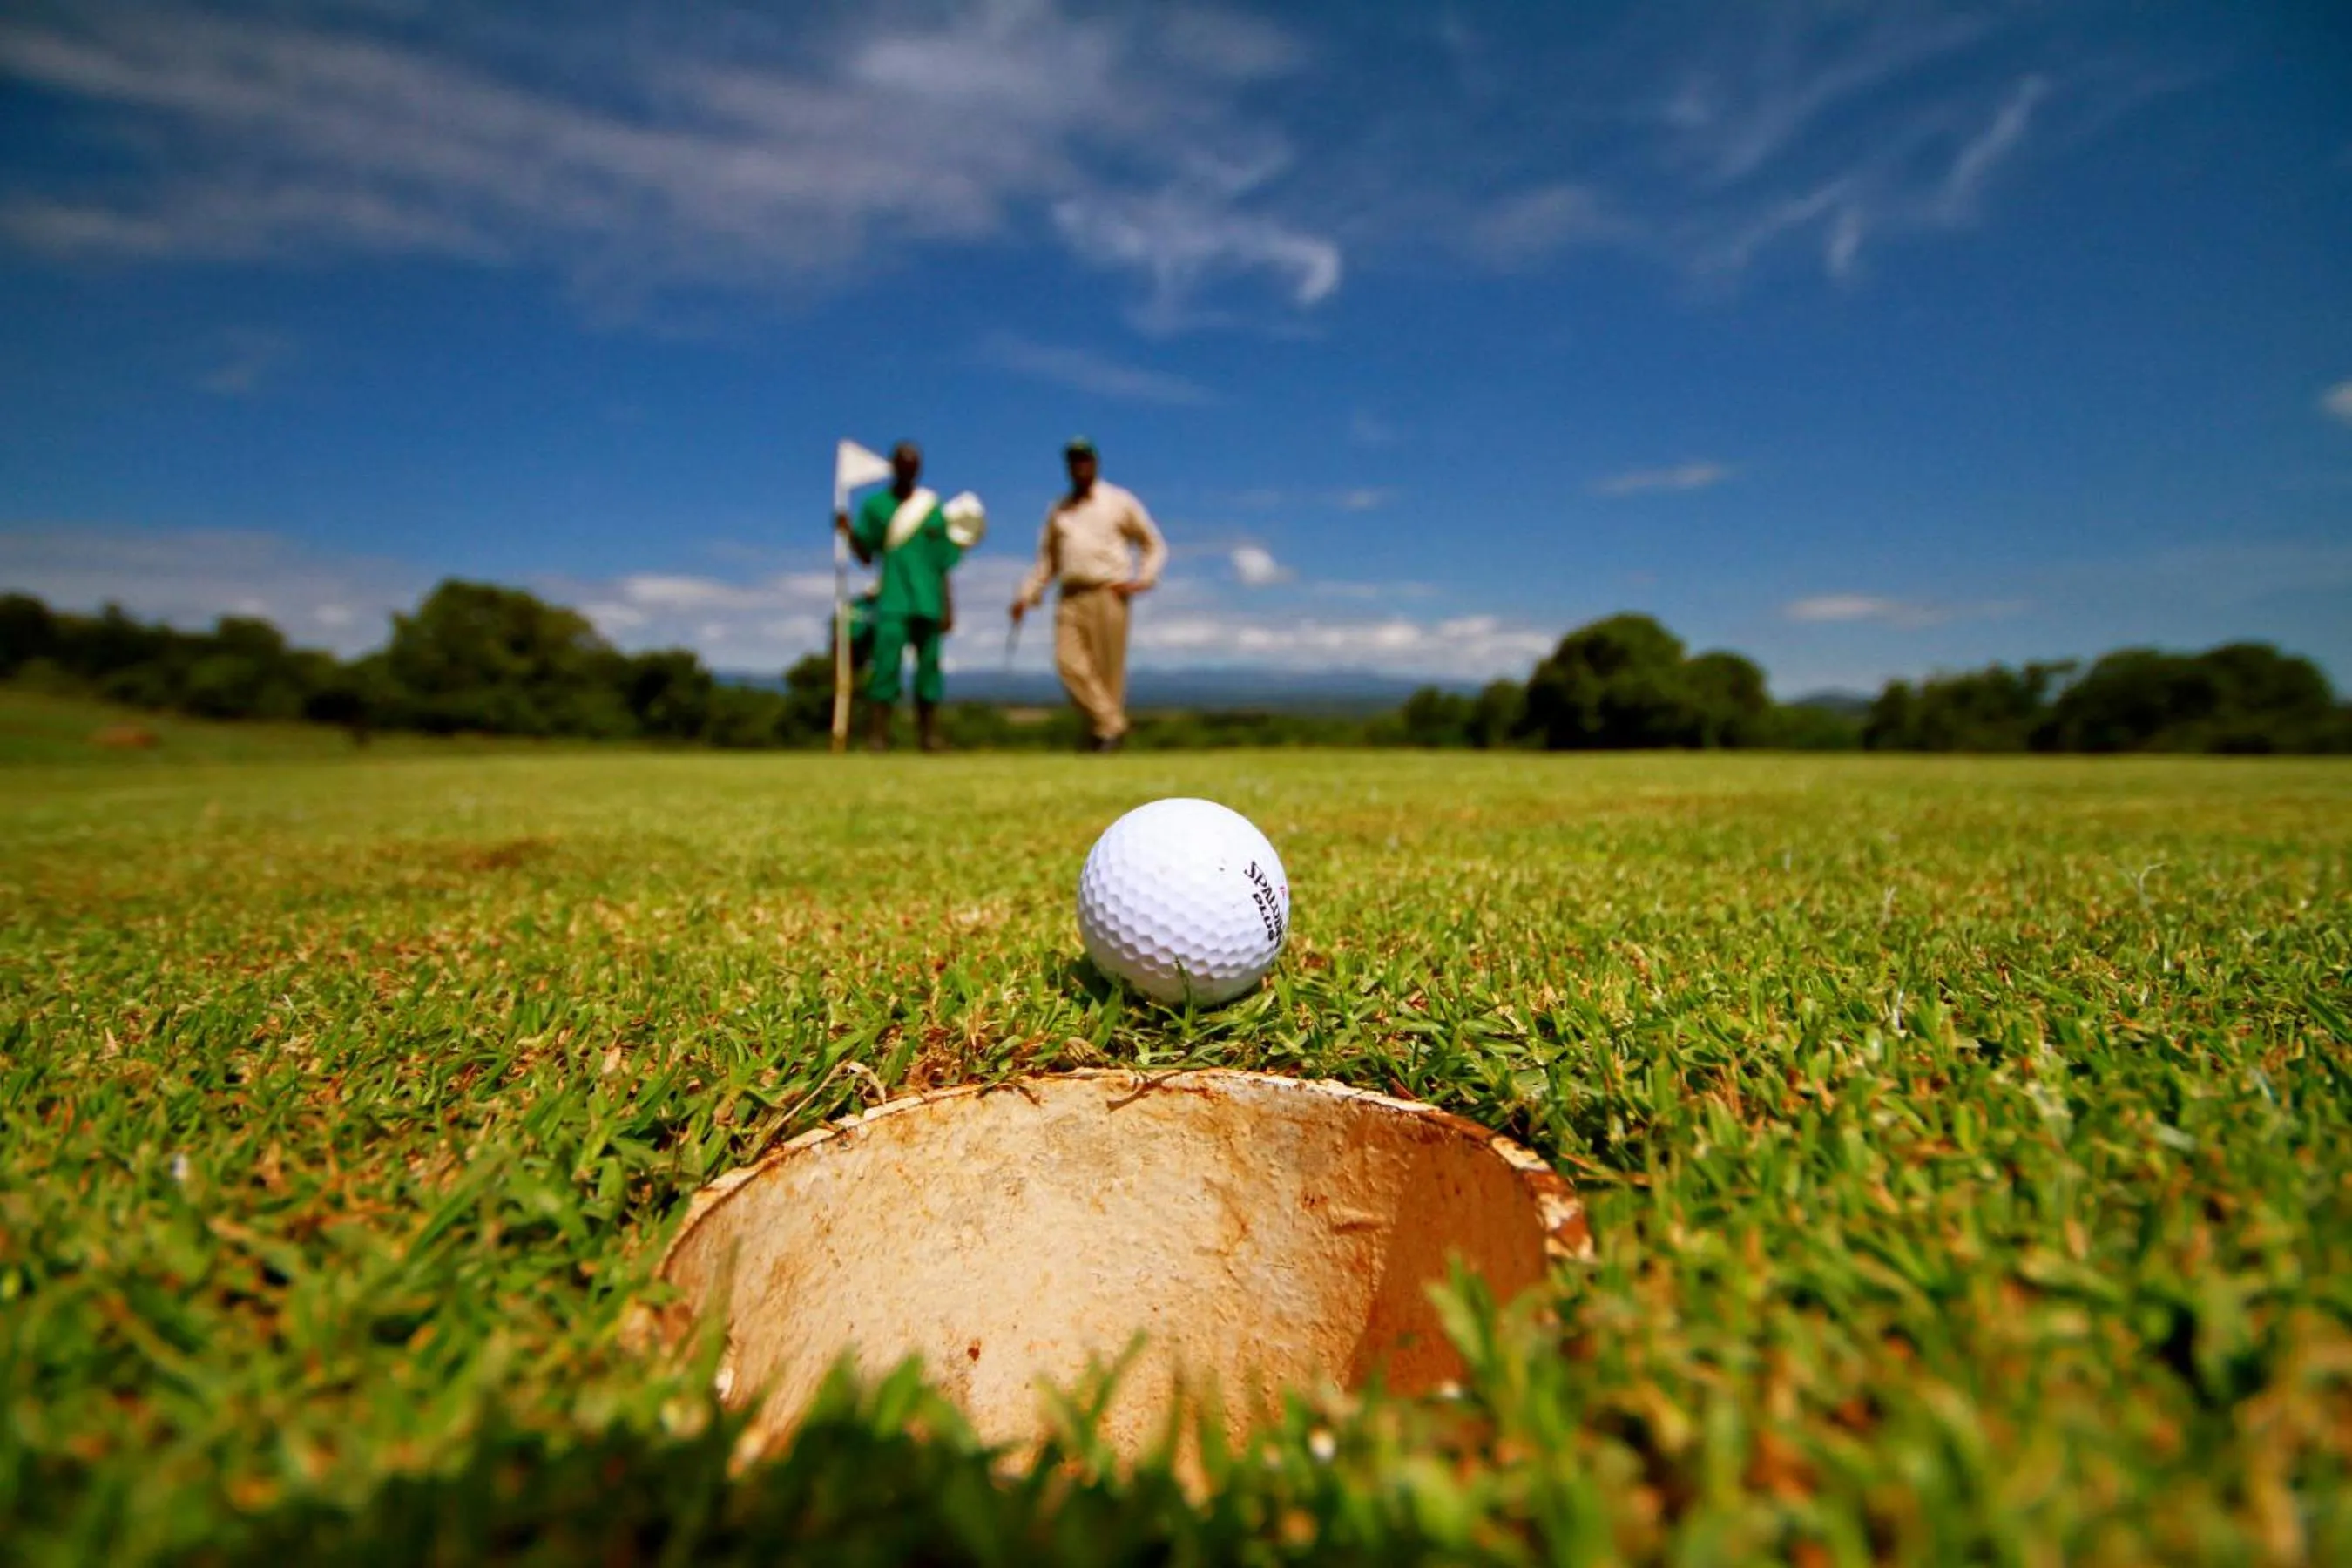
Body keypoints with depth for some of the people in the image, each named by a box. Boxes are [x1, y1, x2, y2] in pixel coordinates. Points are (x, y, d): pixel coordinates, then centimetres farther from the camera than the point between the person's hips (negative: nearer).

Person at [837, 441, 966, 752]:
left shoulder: (934, 509, 12)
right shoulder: (876, 505, 9)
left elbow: (943, 565, 12)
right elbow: (866, 556, 7)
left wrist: (947, 607, 7)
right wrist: (849, 532, -11)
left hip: (928, 602, 2)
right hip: (891, 601, -2)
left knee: (929, 666, 3)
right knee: (886, 664, -11)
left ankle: (930, 736, 8)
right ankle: (877, 735, -11)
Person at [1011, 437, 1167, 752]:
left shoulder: (1120, 502, 9)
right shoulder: (1058, 510, 19)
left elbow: (1155, 545, 10)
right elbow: (1047, 559, 22)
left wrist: (1141, 581, -5)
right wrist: (1026, 595, 10)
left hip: (1108, 596, -3)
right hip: (1070, 598, 3)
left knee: (1108, 669, -6)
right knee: (1069, 663, -14)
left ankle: (1107, 733, 3)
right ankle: (1109, 723, -8)